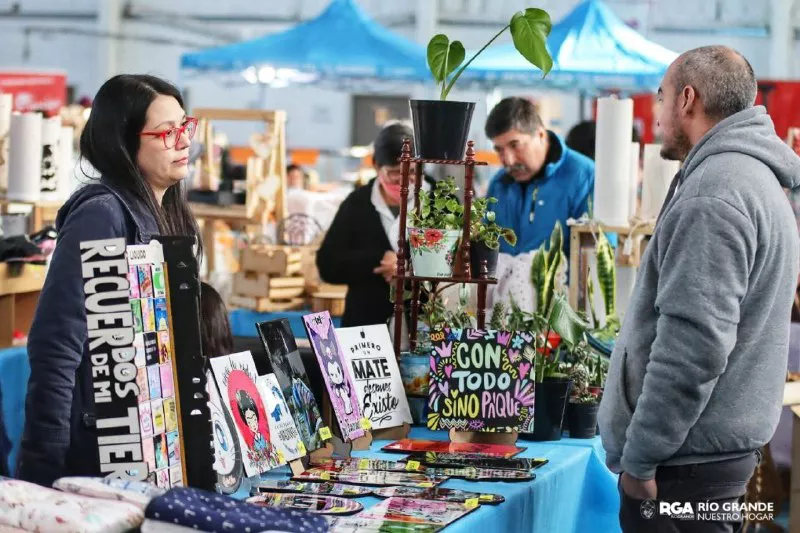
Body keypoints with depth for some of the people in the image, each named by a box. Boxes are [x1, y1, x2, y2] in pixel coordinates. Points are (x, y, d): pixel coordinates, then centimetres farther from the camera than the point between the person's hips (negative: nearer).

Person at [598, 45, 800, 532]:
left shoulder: (714, 197, -19)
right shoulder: (751, 177, 16)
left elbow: (693, 345, -26)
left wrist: (639, 456, -19)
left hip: (687, 460, -10)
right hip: (720, 446, 10)